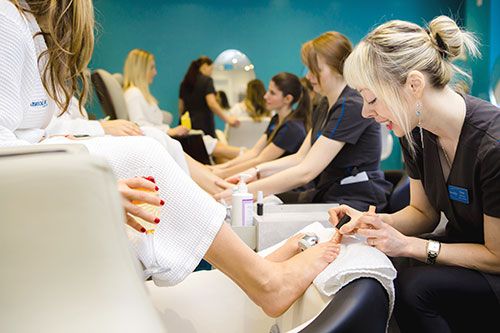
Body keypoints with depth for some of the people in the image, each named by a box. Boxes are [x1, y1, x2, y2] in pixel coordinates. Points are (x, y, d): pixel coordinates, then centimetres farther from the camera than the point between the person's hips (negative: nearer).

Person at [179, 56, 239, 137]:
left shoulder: (185, 83, 13)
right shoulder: (206, 80, -6)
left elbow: (181, 106, 15)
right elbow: (211, 103, -18)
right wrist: (227, 119, -19)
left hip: (187, 123, 6)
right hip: (204, 124, -6)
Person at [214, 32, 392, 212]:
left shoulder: (352, 106, -18)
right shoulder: (325, 106, 14)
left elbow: (305, 172, -23)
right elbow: (300, 158, 11)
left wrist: (247, 191, -22)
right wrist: (257, 171, -5)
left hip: (357, 200, -9)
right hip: (327, 194, 9)